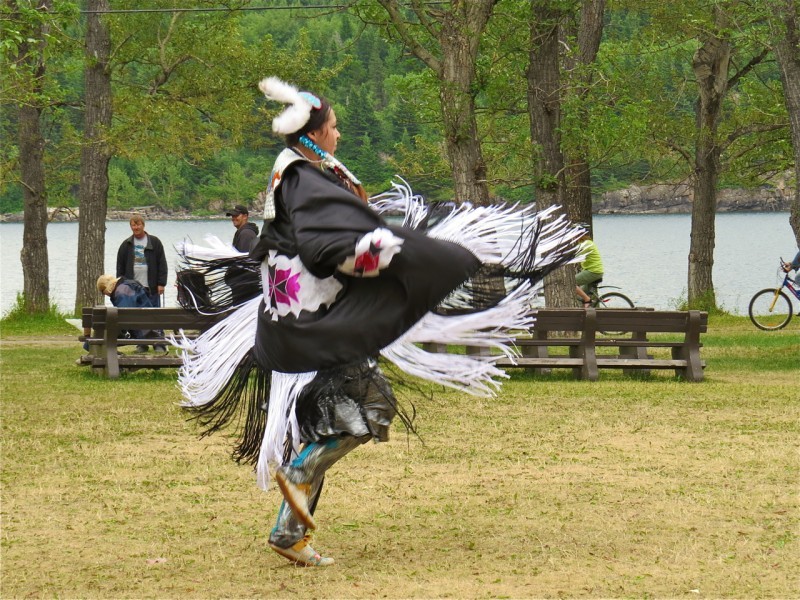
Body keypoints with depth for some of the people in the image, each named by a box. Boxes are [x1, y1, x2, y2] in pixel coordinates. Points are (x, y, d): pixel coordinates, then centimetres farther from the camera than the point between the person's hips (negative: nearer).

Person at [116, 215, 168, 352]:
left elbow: (162, 264, 2)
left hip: (151, 287, -2)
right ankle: (141, 344, 8)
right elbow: (120, 267, 12)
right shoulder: (126, 245, 11)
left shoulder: (154, 242, 5)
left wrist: (161, 283, -5)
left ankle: (159, 344, 1)